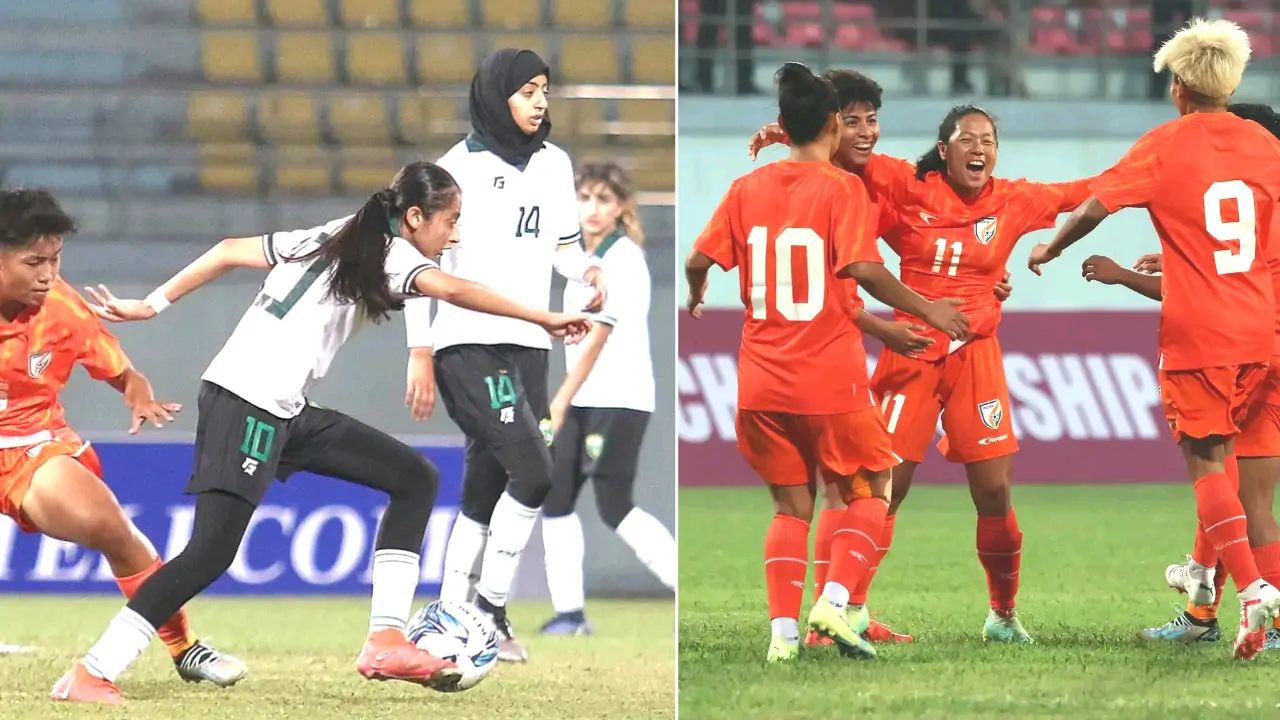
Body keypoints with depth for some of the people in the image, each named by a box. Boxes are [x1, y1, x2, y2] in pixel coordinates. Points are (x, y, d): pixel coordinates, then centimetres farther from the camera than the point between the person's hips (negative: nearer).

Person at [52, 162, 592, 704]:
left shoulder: (330, 240, 18)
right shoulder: (389, 254, -6)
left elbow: (231, 251, 16)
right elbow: (455, 291, -24)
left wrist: (152, 306, 16)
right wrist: (544, 319, -23)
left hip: (287, 414, 10)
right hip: (245, 407, -10)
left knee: (416, 479, 8)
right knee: (212, 552, -16)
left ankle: (386, 640, 1)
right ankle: (92, 674, -13)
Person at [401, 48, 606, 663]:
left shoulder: (554, 164, 12)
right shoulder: (460, 168, -7)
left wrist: (587, 267, -3)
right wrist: (420, 354, -10)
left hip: (528, 345, 6)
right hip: (468, 343, -6)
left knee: (484, 494, 7)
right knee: (534, 473, -17)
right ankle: (491, 608, -7)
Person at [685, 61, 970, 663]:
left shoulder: (747, 188, 5)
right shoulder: (842, 188, -8)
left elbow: (699, 260, 3)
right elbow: (863, 270, -19)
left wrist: (695, 297, 25)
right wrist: (927, 310, -8)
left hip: (762, 382, 4)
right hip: (831, 379, -4)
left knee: (791, 505, 13)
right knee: (871, 489, 13)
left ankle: (783, 631, 2)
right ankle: (836, 601, -7)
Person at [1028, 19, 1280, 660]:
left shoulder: (1166, 145, -6)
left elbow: (1097, 204, -9)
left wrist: (1051, 249, 8)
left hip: (1197, 330, -5)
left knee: (1206, 462, -5)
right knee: (1221, 446, 22)